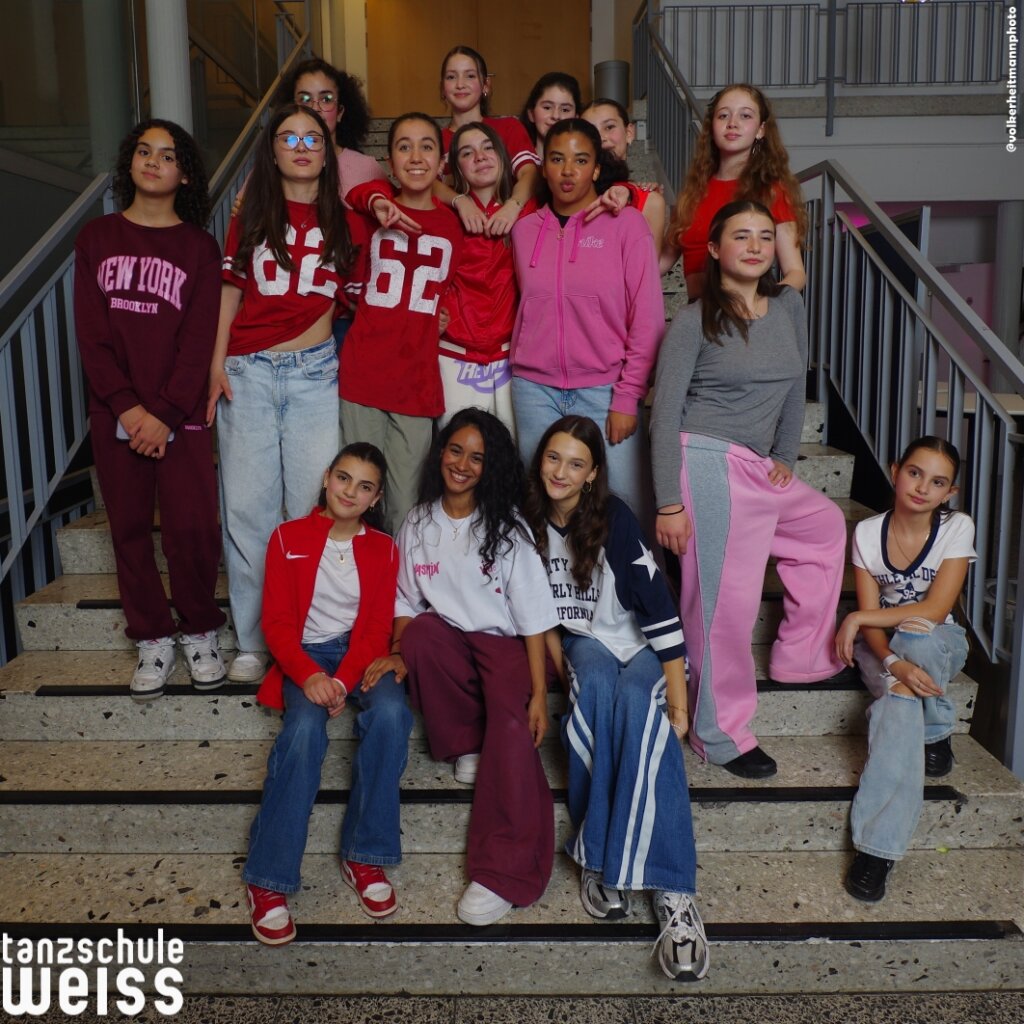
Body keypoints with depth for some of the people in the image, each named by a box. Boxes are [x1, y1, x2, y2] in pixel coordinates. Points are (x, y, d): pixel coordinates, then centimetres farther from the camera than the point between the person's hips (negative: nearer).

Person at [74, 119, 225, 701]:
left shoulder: (199, 247, 4)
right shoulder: (97, 238, 9)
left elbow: (199, 339, -4)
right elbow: (91, 332, 2)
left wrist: (164, 412, -14)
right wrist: (127, 406, -11)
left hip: (181, 413, -2)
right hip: (115, 413, 2)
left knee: (193, 528, -7)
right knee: (130, 529, 6)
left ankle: (200, 631, 14)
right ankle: (153, 638, 20)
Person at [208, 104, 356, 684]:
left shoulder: (341, 219, 10)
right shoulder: (251, 217, 13)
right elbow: (230, 295, 12)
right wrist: (217, 364, 5)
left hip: (314, 372, -1)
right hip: (248, 373, 1)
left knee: (314, 505, -4)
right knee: (248, 506, 0)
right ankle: (255, 641, 9)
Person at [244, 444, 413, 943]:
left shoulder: (383, 549, 8)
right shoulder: (289, 538, 4)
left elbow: (378, 626, 0)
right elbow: (276, 620, -2)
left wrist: (343, 681, -19)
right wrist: (308, 675, -20)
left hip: (361, 653, 1)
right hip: (306, 654, -1)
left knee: (391, 713, -32)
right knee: (304, 728, -32)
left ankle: (364, 856, -20)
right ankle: (268, 879, -27)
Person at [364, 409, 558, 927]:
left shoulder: (507, 529, -8)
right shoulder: (418, 523, 2)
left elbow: (534, 618, -10)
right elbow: (407, 602, 5)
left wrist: (539, 695, -18)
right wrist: (400, 653, -16)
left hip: (505, 642, -3)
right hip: (447, 638, 3)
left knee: (513, 722, -32)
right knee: (420, 633, -32)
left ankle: (506, 873, -31)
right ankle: (468, 743, -7)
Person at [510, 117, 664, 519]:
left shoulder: (626, 223, -1)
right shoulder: (524, 229, 9)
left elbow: (647, 319, -4)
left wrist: (628, 397, -9)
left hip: (604, 389, -3)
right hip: (535, 389, 3)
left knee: (625, 504, -6)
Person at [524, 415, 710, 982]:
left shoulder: (614, 518, -13)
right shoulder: (530, 520, 0)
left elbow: (658, 605, -19)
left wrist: (678, 695, -25)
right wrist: (556, 660, -7)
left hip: (641, 647, -2)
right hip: (582, 645, 3)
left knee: (640, 703, -37)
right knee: (596, 681, -35)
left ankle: (671, 891, -41)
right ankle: (599, 856, -33)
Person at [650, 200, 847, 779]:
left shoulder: (789, 307, 10)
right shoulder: (696, 320, -7)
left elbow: (796, 388, 18)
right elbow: (665, 412, -10)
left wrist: (786, 456, 10)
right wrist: (669, 502, -14)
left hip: (758, 468, 7)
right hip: (706, 462, -7)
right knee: (725, 600, -4)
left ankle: (802, 657, 31)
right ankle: (721, 735, 11)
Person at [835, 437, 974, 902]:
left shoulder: (958, 529, -13)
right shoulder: (867, 532, -9)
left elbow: (935, 610, -21)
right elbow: (870, 618, -13)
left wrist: (860, 617, -24)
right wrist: (894, 663, -34)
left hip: (939, 646, 0)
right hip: (883, 648, 0)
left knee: (915, 632, -38)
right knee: (902, 700, -35)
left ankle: (935, 734, -12)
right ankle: (876, 845, -32)